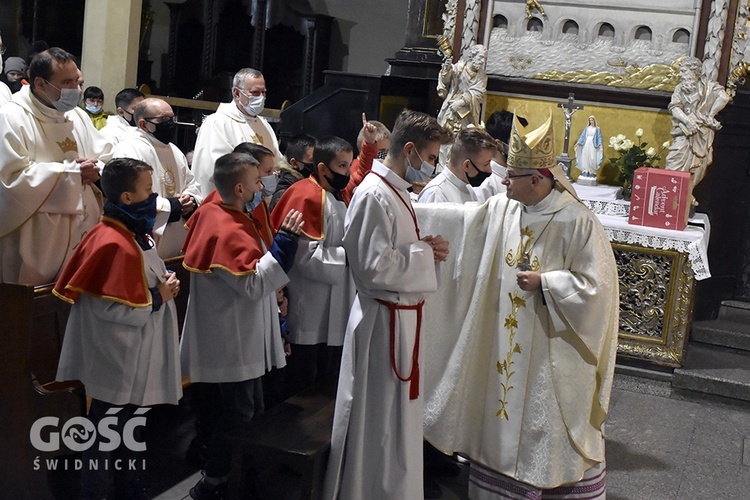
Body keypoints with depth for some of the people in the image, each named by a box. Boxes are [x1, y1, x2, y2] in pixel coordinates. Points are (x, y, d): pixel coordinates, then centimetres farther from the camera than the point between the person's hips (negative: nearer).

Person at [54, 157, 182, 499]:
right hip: (116, 366, -10)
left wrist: (164, 287, 2)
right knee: (104, 440, 6)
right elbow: (110, 309, -28)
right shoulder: (113, 244, -24)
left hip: (135, 363, 10)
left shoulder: (134, 234, 7)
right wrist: (158, 297, -17)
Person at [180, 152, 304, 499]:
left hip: (239, 337, 11)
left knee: (248, 408, 21)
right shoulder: (228, 232, -26)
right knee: (239, 414, 2)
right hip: (234, 340, -10)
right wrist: (285, 240, -30)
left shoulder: (213, 210, 4)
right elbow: (254, 284, -29)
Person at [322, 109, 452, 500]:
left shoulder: (395, 191, 11)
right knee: (379, 418, 3)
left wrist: (426, 248, 3)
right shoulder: (375, 195, -20)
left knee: (399, 414, 20)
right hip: (384, 318, -10)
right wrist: (425, 251, -14)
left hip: (402, 316, 10)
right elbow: (375, 266, -24)